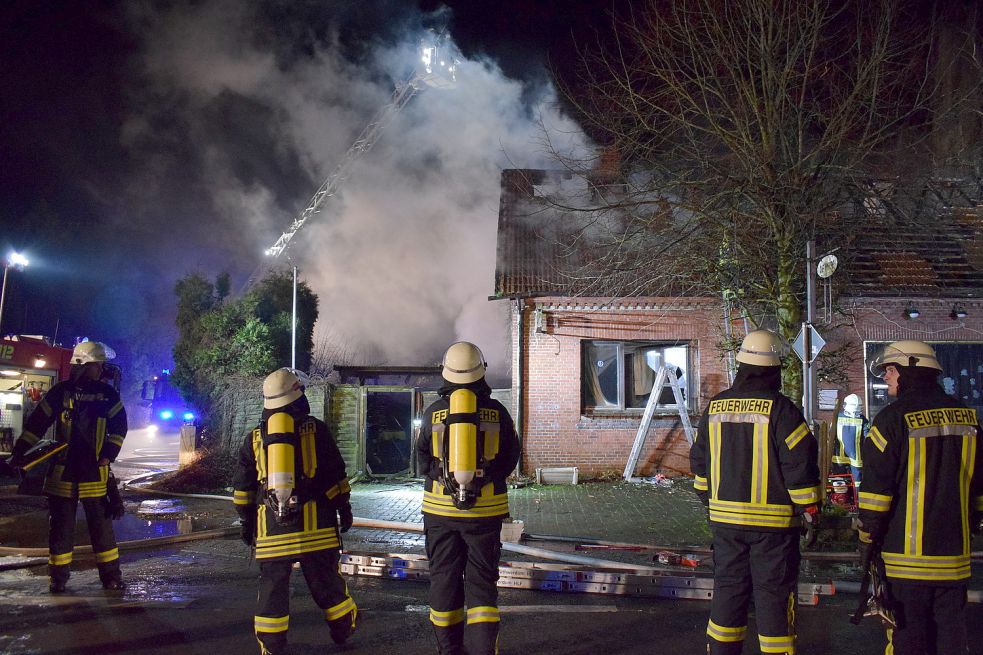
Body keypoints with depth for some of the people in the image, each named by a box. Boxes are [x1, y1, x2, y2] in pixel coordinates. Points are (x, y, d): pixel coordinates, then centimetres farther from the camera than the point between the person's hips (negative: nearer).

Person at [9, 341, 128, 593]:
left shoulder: (108, 394, 2)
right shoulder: (60, 392, -1)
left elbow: (119, 426, 4)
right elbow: (36, 423, 3)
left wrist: (108, 455, -5)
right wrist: (19, 452, 0)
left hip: (94, 469, 0)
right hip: (62, 469, 0)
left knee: (101, 523, 2)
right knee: (60, 525, 6)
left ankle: (111, 575, 8)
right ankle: (58, 577, 17)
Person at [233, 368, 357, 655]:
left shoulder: (254, 437, 11)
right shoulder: (316, 429, 2)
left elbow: (243, 486, 14)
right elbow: (336, 474, 1)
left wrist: (246, 521, 21)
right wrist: (344, 508, 9)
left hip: (270, 523, 2)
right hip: (314, 521, -1)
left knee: (273, 583, 6)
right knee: (325, 578, 10)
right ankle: (345, 629, 25)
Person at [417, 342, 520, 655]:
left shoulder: (433, 413, -4)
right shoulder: (497, 412, -5)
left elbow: (423, 464, 5)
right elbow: (510, 458, 5)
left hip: (440, 506, 0)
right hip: (486, 508, 0)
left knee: (444, 579, 13)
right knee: (482, 581, 7)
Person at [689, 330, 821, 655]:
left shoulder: (715, 407, 4)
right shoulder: (780, 409, -12)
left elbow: (699, 460, 12)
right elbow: (800, 463, -12)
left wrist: (709, 499, 24)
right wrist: (809, 507, -1)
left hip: (725, 518, 4)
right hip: (773, 520, -4)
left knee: (728, 587, 14)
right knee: (773, 592, 5)